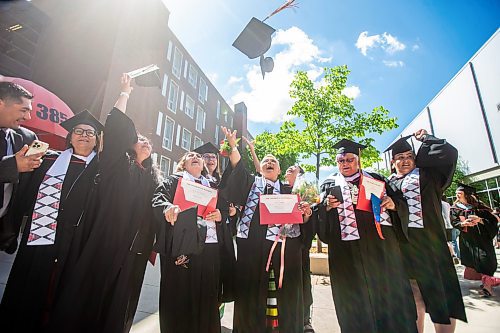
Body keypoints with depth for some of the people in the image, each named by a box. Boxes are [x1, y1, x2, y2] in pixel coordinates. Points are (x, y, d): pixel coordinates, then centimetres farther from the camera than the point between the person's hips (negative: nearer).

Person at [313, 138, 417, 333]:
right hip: (346, 249, -1)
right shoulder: (329, 184, 9)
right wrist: (326, 206, -15)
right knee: (353, 298, 7)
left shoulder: (376, 180, 13)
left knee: (387, 292, 8)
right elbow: (318, 214, 5)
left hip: (379, 245, 1)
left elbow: (401, 203, 12)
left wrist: (393, 204, -9)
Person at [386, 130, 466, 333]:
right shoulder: (388, 184, 11)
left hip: (429, 243, -2)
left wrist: (425, 138, 4)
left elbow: (449, 153, -7)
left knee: (441, 297, -1)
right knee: (414, 298, 13)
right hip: (403, 247, 2)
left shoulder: (427, 175, 6)